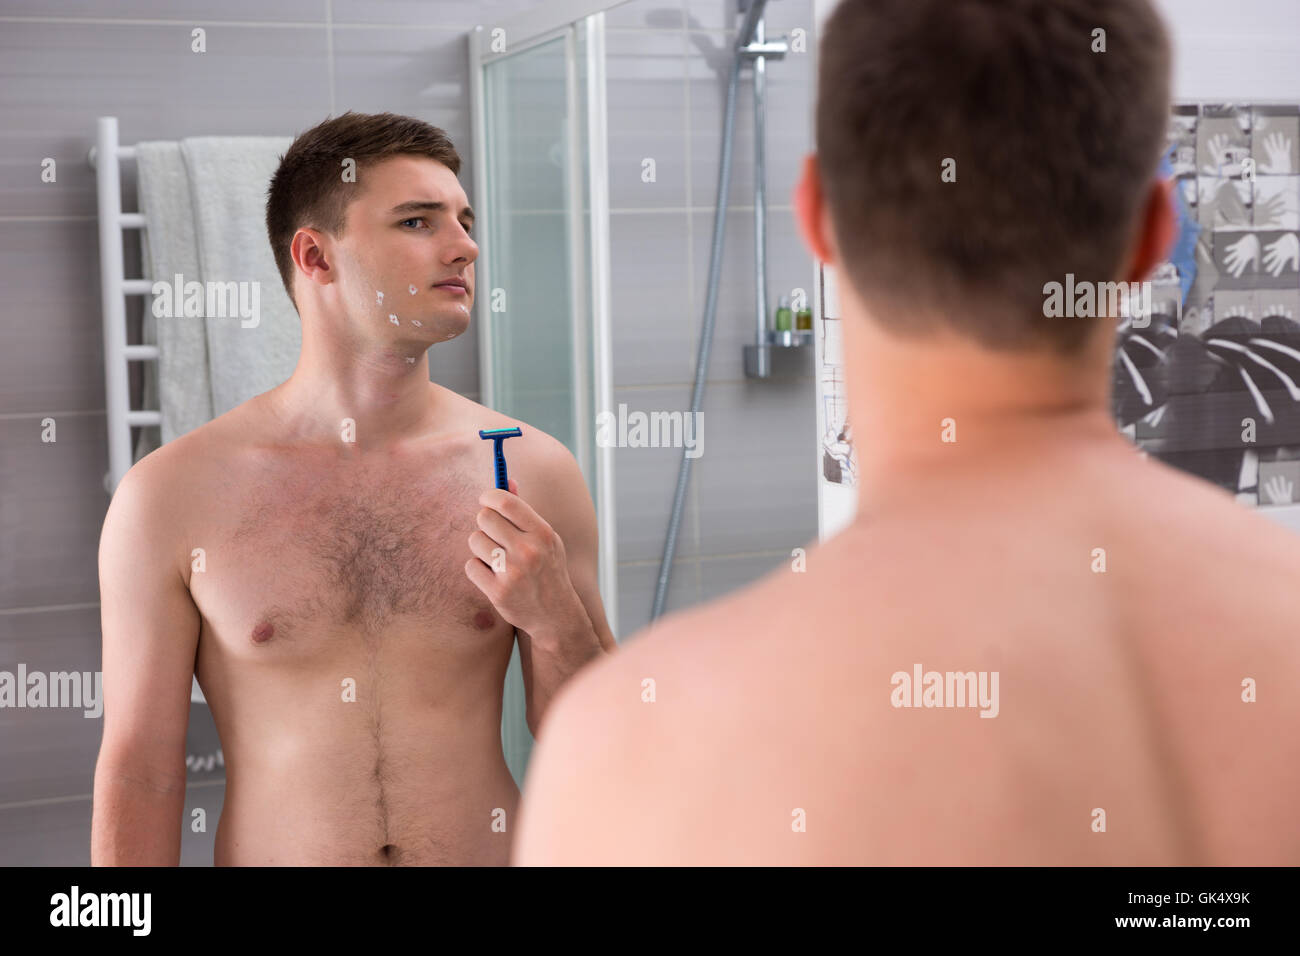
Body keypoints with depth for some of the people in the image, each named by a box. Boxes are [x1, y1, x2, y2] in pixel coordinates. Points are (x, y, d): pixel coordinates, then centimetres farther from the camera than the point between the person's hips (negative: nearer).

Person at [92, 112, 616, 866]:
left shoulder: (533, 471, -5)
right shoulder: (171, 496, -9)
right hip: (270, 848, -1)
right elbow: (140, 774, -6)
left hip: (495, 846, 1)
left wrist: (560, 624, -16)